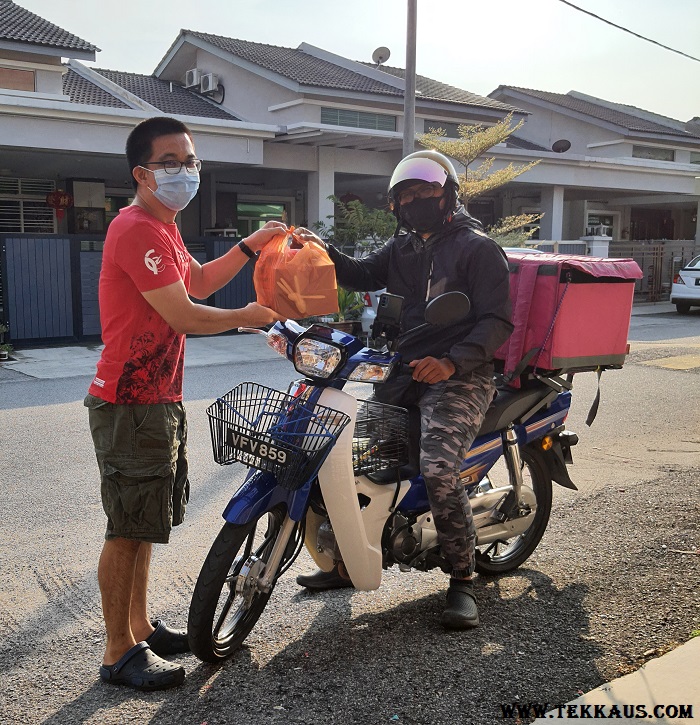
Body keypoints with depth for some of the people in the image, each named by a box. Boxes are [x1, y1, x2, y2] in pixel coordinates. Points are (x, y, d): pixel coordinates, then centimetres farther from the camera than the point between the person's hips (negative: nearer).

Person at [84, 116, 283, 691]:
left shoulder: (162, 228, 16)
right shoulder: (138, 229, -18)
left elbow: (199, 281, 25)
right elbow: (183, 315, -21)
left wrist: (252, 246, 15)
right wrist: (248, 317, -6)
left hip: (159, 399, 11)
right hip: (132, 405, -11)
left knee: (143, 523, 18)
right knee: (127, 529, -2)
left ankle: (141, 626, 32)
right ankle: (120, 654, 10)